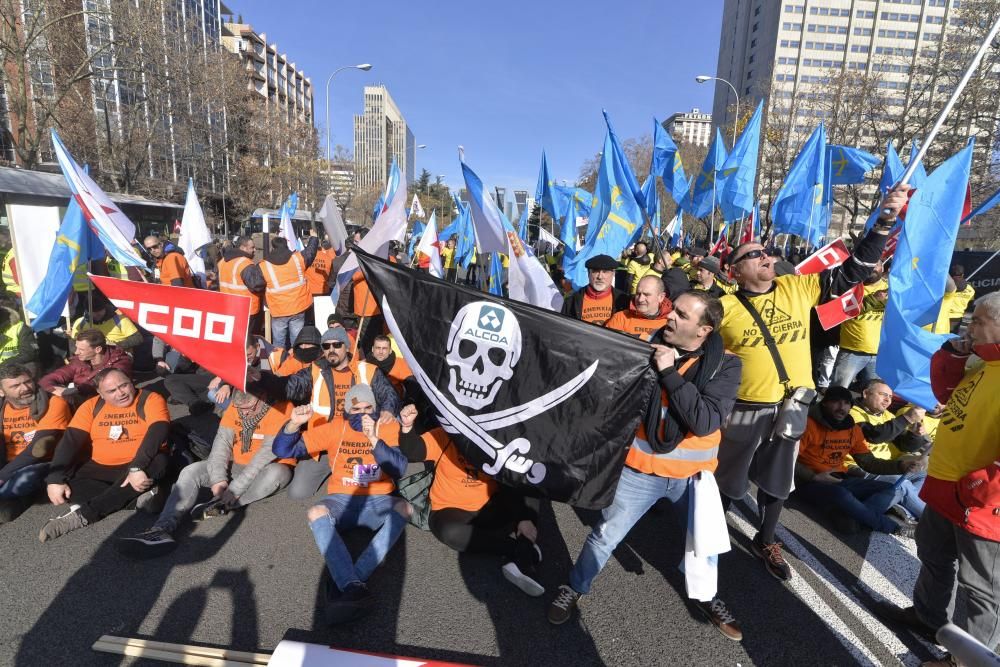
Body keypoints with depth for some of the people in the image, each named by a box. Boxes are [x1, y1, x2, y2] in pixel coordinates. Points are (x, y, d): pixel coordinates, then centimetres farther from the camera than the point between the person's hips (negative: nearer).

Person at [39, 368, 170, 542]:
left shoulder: (151, 400, -10)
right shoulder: (92, 406, 3)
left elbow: (157, 432, -24)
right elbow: (70, 441, -4)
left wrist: (137, 468, -36)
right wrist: (55, 479, -17)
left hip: (137, 467, -4)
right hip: (99, 468, 4)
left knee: (158, 462, -35)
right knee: (66, 479, -20)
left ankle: (83, 515, -28)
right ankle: (136, 497, -22)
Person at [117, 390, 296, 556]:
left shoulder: (281, 409, -25)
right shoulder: (235, 405, -6)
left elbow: (267, 453, -29)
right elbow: (222, 442, -11)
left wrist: (236, 488, -30)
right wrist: (219, 479, -24)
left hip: (270, 467, -5)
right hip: (237, 466, 5)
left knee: (276, 473, -39)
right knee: (191, 471, -13)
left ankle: (221, 505, -25)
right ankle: (164, 528, -26)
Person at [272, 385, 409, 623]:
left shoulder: (389, 428, -1)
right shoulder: (334, 428, 3)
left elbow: (398, 469, -15)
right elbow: (283, 450, 4)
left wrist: (374, 439, -27)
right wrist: (294, 424, -17)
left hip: (377, 501, -1)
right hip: (342, 500, 1)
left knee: (404, 507, -32)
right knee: (316, 513, -31)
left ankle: (348, 584, -38)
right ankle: (354, 587, -42)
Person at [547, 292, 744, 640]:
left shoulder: (725, 365, -12)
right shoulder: (648, 349, -10)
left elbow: (705, 421, -26)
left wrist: (669, 373, -28)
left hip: (692, 474, 1)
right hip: (640, 469, 0)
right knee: (605, 535, 9)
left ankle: (708, 598, 51)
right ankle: (574, 589, 35)